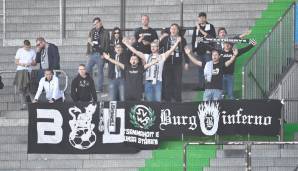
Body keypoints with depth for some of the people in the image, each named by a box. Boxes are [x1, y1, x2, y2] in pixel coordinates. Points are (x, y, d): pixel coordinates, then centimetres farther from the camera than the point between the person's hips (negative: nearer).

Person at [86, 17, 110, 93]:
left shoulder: (105, 32, 0)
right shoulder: (92, 31, 12)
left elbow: (107, 44, -2)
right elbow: (89, 42, 16)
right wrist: (88, 52, 7)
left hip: (100, 54, -4)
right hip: (92, 54, 4)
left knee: (100, 71, 3)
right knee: (87, 69, -3)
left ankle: (100, 88, 8)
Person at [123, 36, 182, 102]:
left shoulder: (162, 57, 7)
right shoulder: (147, 57, 14)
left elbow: (171, 50, -3)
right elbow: (135, 51, 13)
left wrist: (177, 42, -14)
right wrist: (126, 43, 11)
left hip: (157, 81, -2)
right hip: (148, 81, 2)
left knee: (158, 100, -7)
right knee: (149, 101, 3)